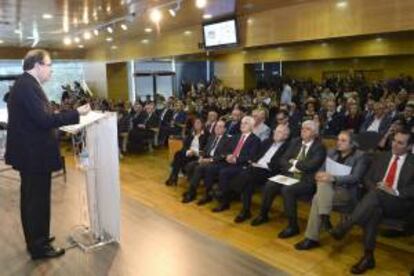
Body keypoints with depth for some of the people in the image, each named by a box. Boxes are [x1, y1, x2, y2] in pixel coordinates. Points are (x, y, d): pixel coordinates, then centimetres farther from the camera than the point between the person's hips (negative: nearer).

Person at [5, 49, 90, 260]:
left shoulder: (24, 84, 12)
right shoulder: (28, 85, -20)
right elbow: (44, 120, -27)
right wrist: (76, 113, -21)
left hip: (30, 152, 11)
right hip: (34, 154, -11)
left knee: (31, 198, 20)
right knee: (38, 199, 2)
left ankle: (35, 240, 35)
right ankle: (39, 247, 16)